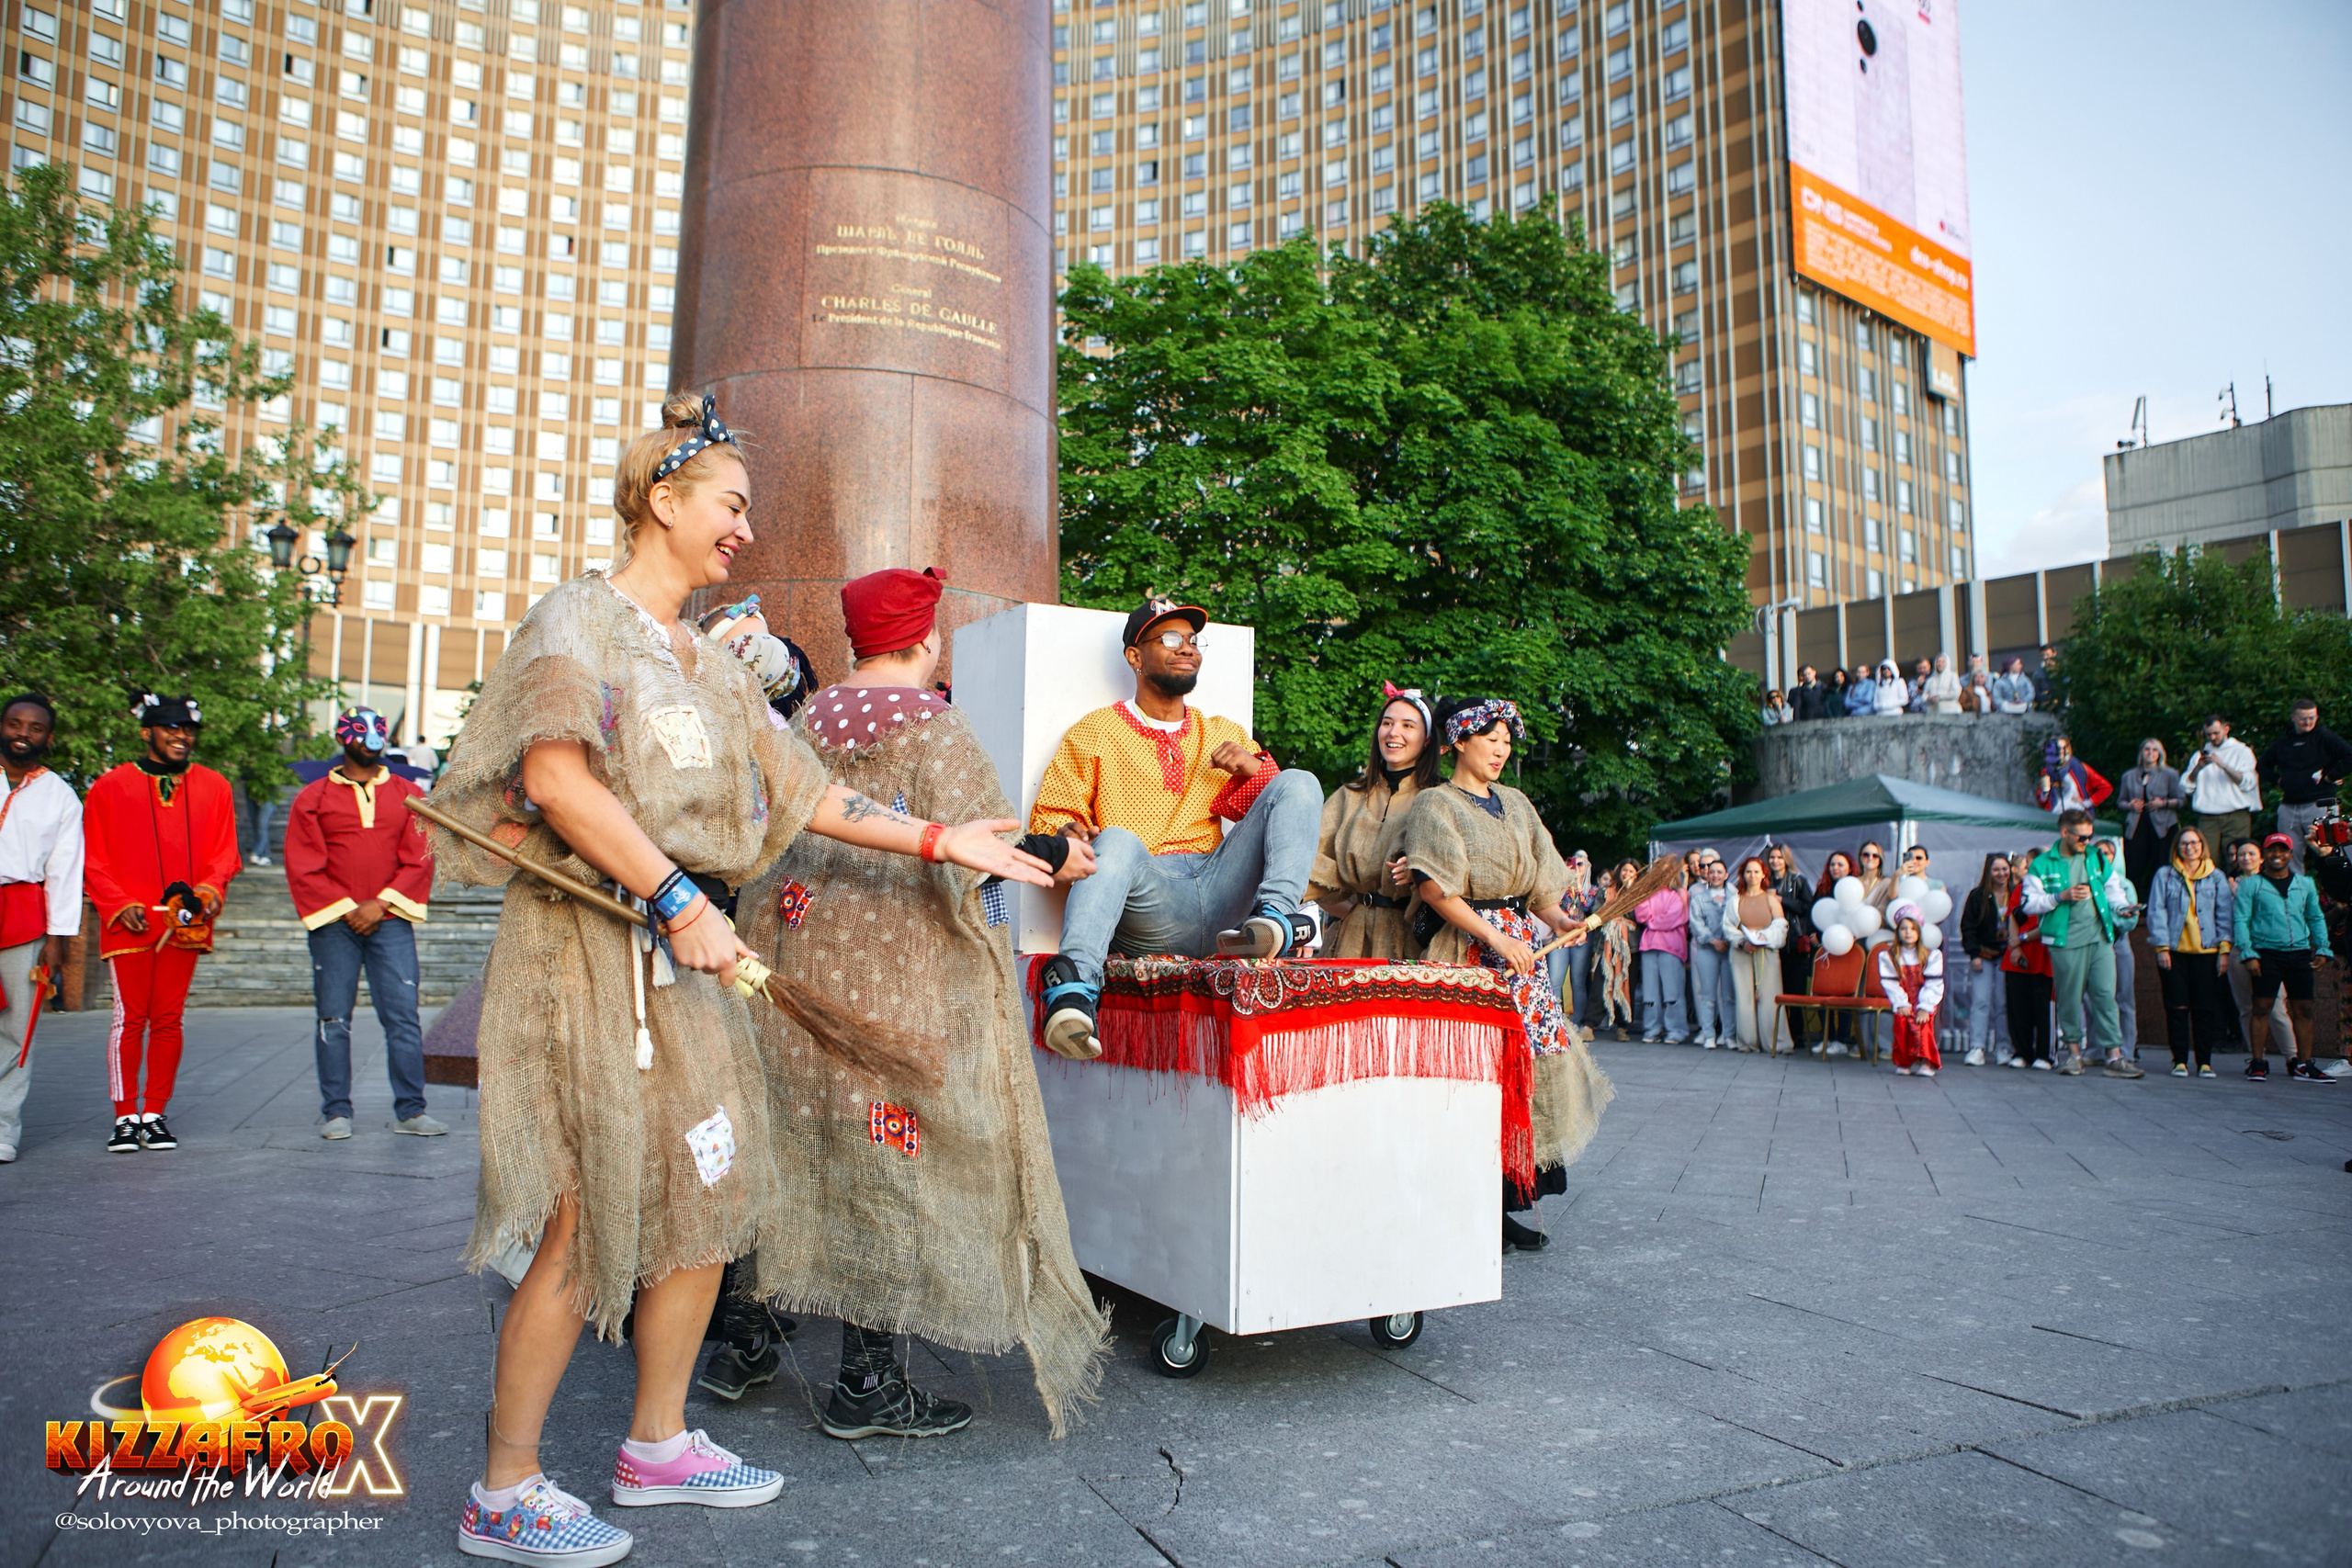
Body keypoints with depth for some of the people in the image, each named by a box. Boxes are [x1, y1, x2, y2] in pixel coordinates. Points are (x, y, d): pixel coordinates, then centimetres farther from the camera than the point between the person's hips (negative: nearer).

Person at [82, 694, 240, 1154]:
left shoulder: (214, 788, 11)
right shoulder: (110, 787, 6)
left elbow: (224, 853, 10)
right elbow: (94, 861, 5)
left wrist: (208, 889, -9)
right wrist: (120, 904, -8)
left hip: (185, 921, 2)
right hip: (130, 923, -2)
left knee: (168, 1019, 5)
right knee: (129, 1018, -2)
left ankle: (155, 1114, 13)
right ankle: (125, 1117, 7)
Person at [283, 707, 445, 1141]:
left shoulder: (409, 795, 11)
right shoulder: (313, 797, 8)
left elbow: (419, 861, 4)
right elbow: (302, 867, 2)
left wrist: (381, 903, -8)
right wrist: (345, 909, -7)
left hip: (391, 921, 1)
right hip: (333, 924, -1)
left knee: (403, 1016, -2)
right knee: (334, 1019, 2)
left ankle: (410, 1110, 3)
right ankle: (336, 1111, 10)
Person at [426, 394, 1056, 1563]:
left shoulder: (709, 663, 18)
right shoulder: (580, 617, -6)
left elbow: (800, 789, 17)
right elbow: (554, 776, -20)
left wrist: (938, 840, 13)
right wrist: (677, 899, -22)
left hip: (682, 957, 8)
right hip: (589, 947, -8)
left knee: (708, 1202, 11)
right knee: (585, 1223, -4)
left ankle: (658, 1444, 27)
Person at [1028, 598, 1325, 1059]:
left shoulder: (1225, 736, 25)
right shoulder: (1095, 732, 15)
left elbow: (1294, 810, 20)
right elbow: (1049, 817, 8)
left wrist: (1254, 767, 0)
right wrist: (1068, 835, -17)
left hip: (1222, 895, 4)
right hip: (1147, 907, -3)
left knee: (1299, 781, -9)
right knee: (1116, 841, -36)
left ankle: (1277, 917, -30)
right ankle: (1074, 982, -51)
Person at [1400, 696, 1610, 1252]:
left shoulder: (1516, 804, 19)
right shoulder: (1435, 805, -1)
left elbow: (1538, 879, 17)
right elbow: (1435, 888, -11)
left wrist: (1557, 918, -3)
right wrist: (1495, 938, -16)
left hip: (1520, 948, 7)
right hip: (1468, 953, -6)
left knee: (1529, 1061, 0)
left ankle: (1503, 1205, 8)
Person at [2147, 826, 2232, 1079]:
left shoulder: (2216, 877, 10)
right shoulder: (2164, 875, 6)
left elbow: (2224, 914, 8)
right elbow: (2157, 912, 3)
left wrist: (2224, 949, 0)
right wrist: (2162, 947, -5)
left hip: (2206, 951, 1)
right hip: (2174, 951, -1)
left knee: (2205, 1008, 1)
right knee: (2177, 1008, 0)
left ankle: (2205, 1062, 8)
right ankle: (2180, 1061, 6)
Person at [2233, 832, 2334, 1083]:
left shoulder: (2305, 884, 15)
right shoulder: (2251, 885, 3)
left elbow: (2316, 918, 20)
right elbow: (2241, 920, -1)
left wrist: (2322, 949, 8)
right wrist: (2249, 954, -9)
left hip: (2299, 953, 4)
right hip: (2266, 953, -3)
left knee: (2303, 1009, 3)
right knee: (2262, 1008, -4)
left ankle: (2304, 1065, 9)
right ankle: (2257, 1062, 1)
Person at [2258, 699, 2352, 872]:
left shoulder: (2325, 737, 0)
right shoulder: (2282, 743, 14)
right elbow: (2261, 764, 27)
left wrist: (2329, 776, -10)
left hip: (2319, 805, -5)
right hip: (2288, 808, 5)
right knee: (2290, 857, 8)